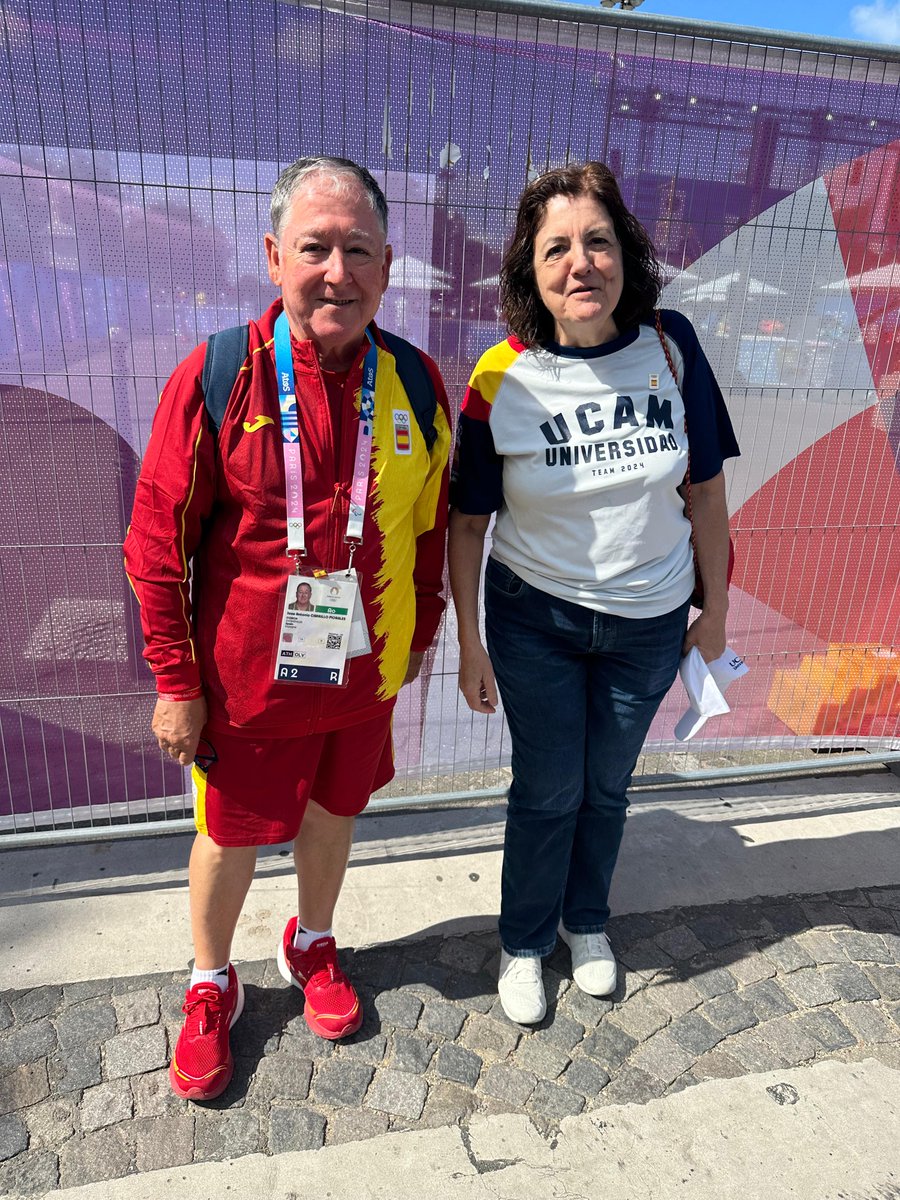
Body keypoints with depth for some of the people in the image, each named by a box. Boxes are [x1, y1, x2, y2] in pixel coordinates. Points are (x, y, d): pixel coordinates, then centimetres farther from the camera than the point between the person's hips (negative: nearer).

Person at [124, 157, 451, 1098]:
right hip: (247, 674, -3)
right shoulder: (217, 378, -15)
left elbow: (428, 524, 6)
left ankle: (311, 944, 52)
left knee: (334, 811, 22)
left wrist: (421, 629, 12)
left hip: (367, 669, 3)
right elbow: (158, 542, -10)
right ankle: (211, 986, 44)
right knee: (230, 833, 15)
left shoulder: (414, 382, -5)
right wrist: (175, 680, -8)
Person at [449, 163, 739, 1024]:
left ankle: (586, 921, 47)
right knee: (548, 791, 10)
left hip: (647, 625, 2)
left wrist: (716, 607, 3)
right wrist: (470, 642, -7)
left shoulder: (671, 347, -9)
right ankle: (524, 943, 38)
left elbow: (706, 487, -1)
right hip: (535, 619, -2)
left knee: (606, 786, 19)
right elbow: (468, 520, -8)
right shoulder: (500, 380, -15)